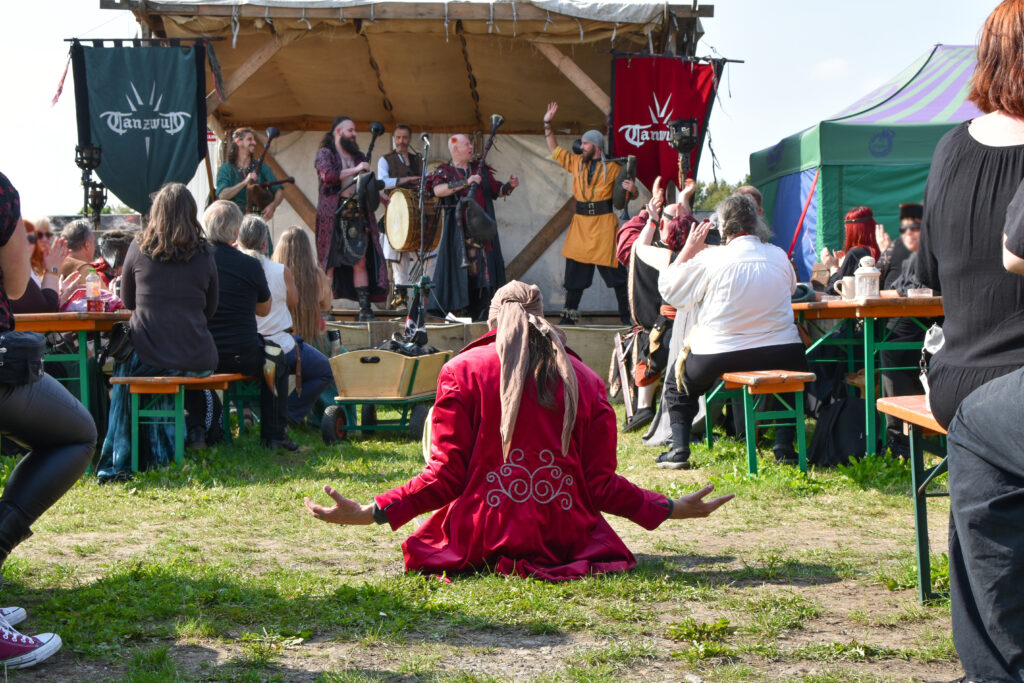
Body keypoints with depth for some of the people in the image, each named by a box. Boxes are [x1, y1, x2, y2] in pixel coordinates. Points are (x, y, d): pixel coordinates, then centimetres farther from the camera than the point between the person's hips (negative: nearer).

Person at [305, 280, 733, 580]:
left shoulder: (462, 370, -2)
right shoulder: (585, 379, 2)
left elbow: (447, 476, -8)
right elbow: (602, 485, 0)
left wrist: (371, 512, -3)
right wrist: (672, 509, 13)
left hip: (481, 541, -2)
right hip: (567, 541, 3)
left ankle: (497, 562, 8)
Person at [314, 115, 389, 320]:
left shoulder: (358, 156, 21)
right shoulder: (325, 153, 4)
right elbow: (327, 176, -15)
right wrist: (355, 170, -12)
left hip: (357, 213, 5)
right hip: (333, 214, -5)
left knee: (361, 261, -2)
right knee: (330, 261, -3)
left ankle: (365, 308, -2)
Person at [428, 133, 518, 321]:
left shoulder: (481, 169, 16)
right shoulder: (444, 171, 4)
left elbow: (496, 191, 22)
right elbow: (438, 190, -17)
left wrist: (509, 186, 1)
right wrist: (466, 182, -21)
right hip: (458, 230, -4)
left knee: (484, 269, 0)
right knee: (457, 269, -7)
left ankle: (480, 315, 4)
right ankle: (451, 311, -3)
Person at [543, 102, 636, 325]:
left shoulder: (612, 168, 0)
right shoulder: (576, 162, 12)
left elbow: (631, 193, 3)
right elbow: (554, 149, 20)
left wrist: (632, 189, -20)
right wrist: (547, 124, 13)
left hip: (604, 223, -4)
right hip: (580, 223, 4)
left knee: (614, 269, -3)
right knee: (574, 269, 5)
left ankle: (626, 314, 3)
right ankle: (570, 314, 12)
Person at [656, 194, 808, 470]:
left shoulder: (709, 259, -10)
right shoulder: (779, 256, 2)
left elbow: (668, 289, 1)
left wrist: (689, 248, 7)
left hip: (720, 357, -2)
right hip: (781, 352, 3)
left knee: (678, 378, 25)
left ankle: (679, 450, 14)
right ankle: (784, 446, 24)